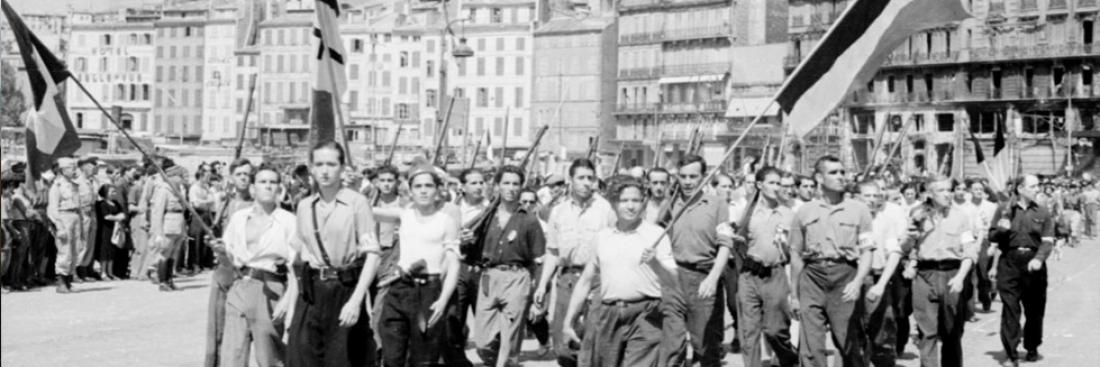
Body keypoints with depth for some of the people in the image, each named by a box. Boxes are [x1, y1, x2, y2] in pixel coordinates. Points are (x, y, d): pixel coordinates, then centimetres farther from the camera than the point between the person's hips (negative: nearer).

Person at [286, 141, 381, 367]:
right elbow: (298, 257, 16)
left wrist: (355, 300, -19)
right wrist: (290, 298, 8)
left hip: (345, 290, -4)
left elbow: (372, 254, -11)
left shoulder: (357, 203, -6)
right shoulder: (304, 207, 10)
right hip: (311, 292, 4)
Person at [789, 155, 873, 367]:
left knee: (851, 343, 2)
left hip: (845, 277, -1)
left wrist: (857, 282, -15)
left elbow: (866, 253, 2)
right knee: (810, 347, -3)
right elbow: (796, 256, 14)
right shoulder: (804, 212, 11)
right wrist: (794, 295, 13)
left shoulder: (859, 210, 7)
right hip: (812, 277, 1)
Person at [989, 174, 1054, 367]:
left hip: (1033, 264, 1)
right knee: (1010, 309, -6)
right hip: (1009, 263, -1)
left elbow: (1048, 241, -1)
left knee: (1035, 310, 8)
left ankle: (1032, 349, 26)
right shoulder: (1004, 210, 5)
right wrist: (1001, 229, -14)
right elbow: (992, 237, 9)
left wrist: (1039, 259, -19)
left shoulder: (1043, 213, 7)